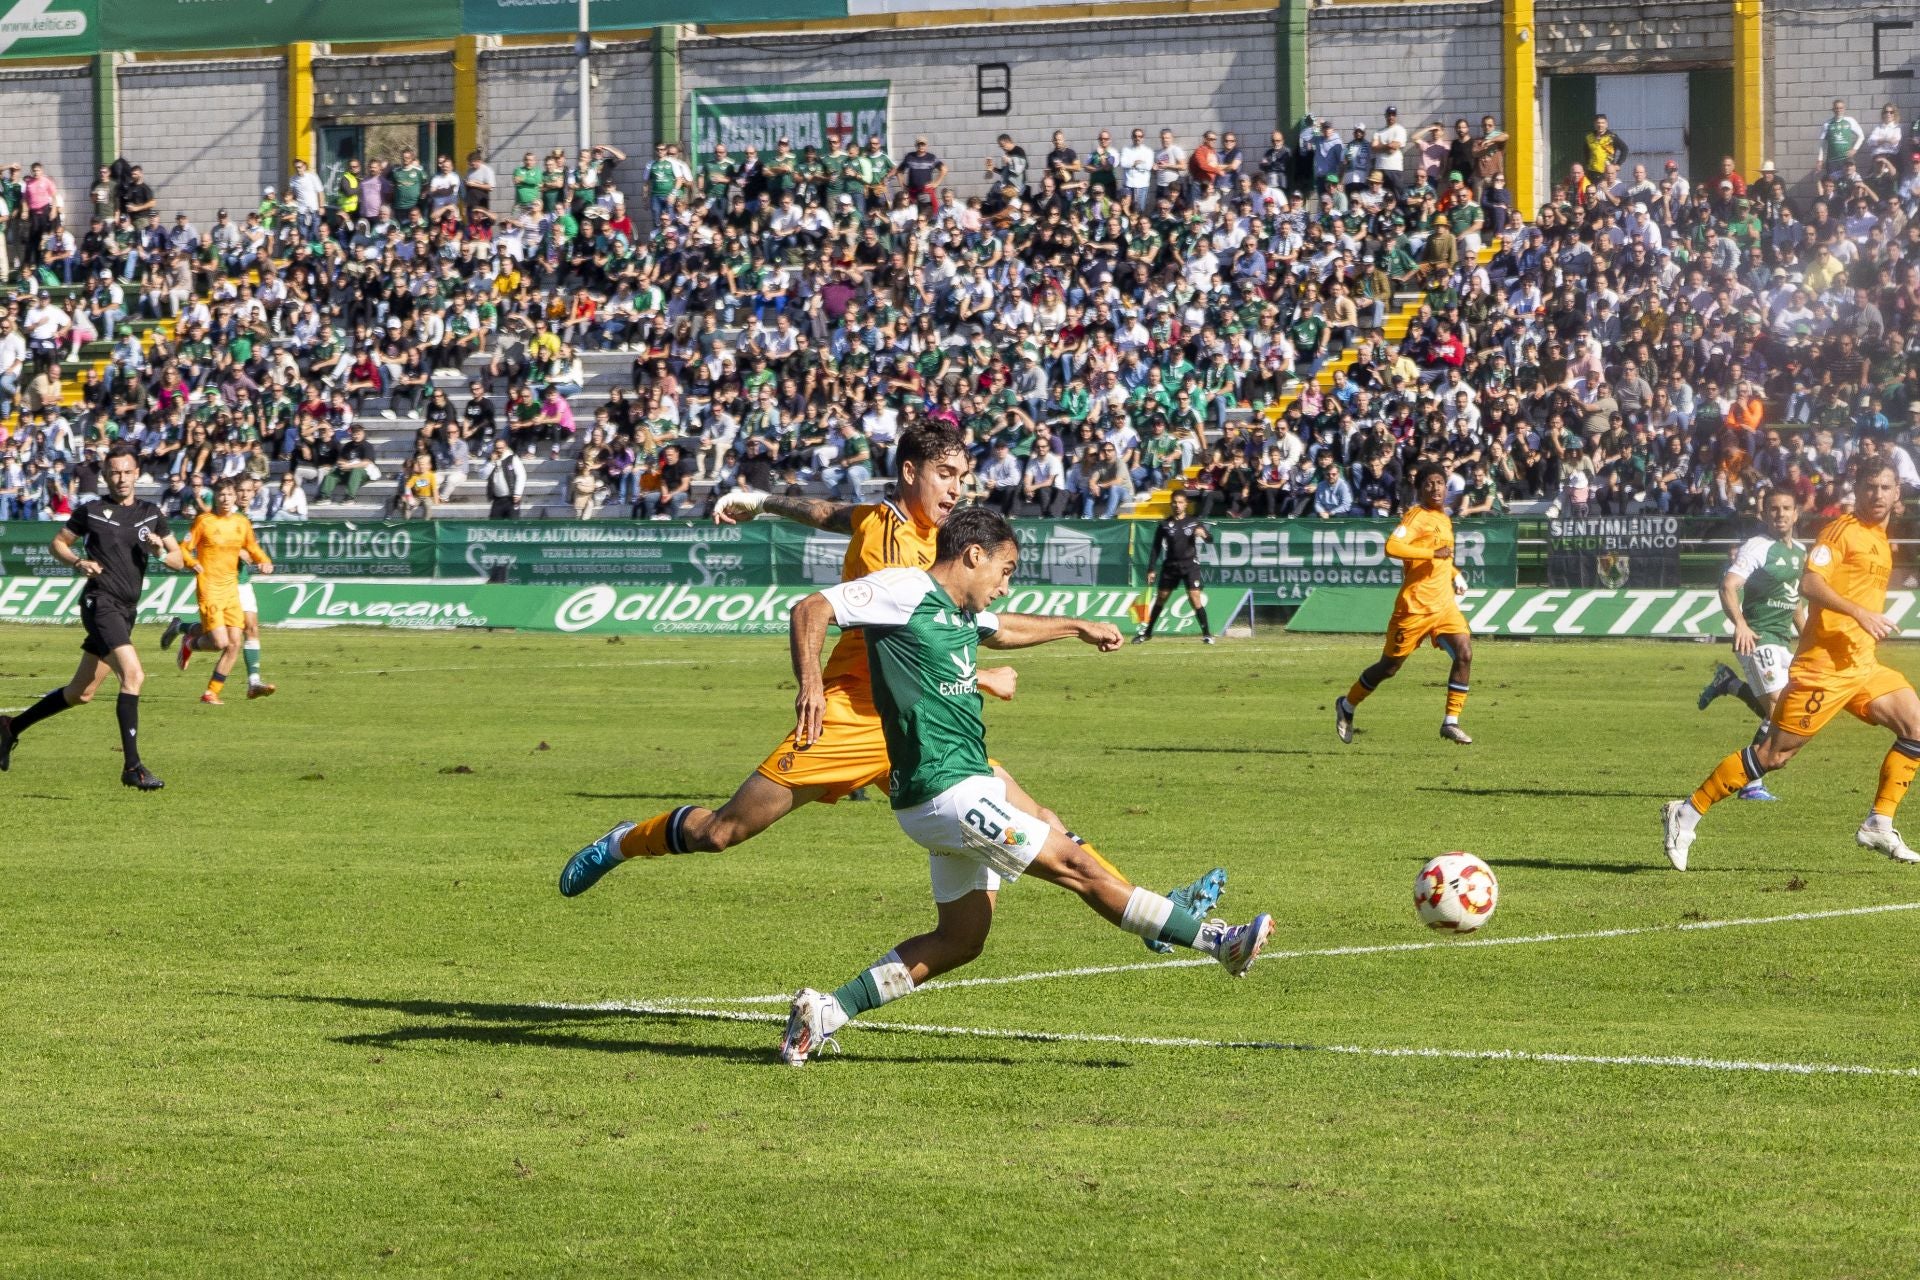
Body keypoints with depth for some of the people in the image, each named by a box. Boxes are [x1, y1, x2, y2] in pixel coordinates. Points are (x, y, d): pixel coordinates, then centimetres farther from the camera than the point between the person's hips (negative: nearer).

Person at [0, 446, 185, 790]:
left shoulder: (151, 514, 12)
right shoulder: (91, 511, 0)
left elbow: (180, 560, 13)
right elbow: (58, 543, 11)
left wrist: (161, 552, -9)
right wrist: (78, 562, -8)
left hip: (125, 612, 7)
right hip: (100, 603, -7)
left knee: (80, 693, 15)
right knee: (133, 674, -25)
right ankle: (132, 767, -27)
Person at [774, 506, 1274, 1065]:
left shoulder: (961, 612, 17)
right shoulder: (905, 591, -10)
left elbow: (1001, 630, 40)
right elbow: (810, 610, -18)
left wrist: (1077, 627, 49)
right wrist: (810, 683, -34)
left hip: (965, 786, 11)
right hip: (947, 789, -11)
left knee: (961, 939, 12)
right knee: (1076, 866, -7)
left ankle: (826, 1010, 11)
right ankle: (1217, 940, -5)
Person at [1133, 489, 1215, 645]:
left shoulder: (1194, 521, 1)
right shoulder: (1165, 524, 3)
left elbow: (1210, 539, -4)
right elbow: (1156, 548, 6)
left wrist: (1204, 534, -28)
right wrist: (1150, 569, 2)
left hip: (1190, 565, -2)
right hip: (1170, 565, 2)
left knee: (1195, 598, -14)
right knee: (1161, 597, 9)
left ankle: (1207, 633, -8)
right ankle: (1147, 632, 23)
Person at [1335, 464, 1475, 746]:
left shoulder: (1444, 519, 14)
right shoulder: (1417, 517, -13)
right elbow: (1392, 547, -30)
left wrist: (1454, 575, 19)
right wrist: (1433, 553, -31)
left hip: (1444, 604, 7)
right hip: (1415, 606, -7)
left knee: (1464, 654, -13)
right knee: (1390, 665, 5)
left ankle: (1450, 722, -8)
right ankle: (1347, 705, 28)